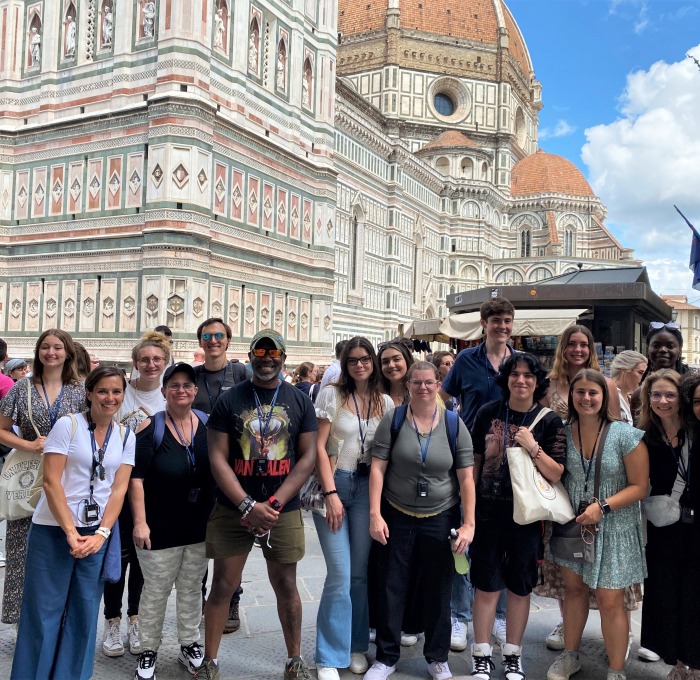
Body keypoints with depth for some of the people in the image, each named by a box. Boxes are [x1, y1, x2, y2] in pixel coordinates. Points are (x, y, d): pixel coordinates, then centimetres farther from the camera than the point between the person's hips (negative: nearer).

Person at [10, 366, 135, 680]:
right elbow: (51, 482, -11)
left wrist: (101, 533, -10)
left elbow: (119, 488, 2)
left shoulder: (126, 436, 5)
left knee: (84, 613, 10)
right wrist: (71, 533, -15)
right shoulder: (67, 425, -7)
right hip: (53, 530, -4)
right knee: (43, 612, 3)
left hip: (97, 534, 4)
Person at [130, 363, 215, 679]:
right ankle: (148, 652, 26)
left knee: (191, 588, 16)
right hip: (160, 528, -3)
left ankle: (189, 646, 32)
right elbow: (136, 478, -12)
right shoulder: (151, 428, -11)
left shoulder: (208, 424, 0)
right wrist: (140, 522, -16)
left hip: (200, 528, 4)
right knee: (155, 591, 9)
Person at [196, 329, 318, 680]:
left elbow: (307, 457, -1)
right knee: (223, 585, 6)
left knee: (286, 585, 10)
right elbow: (217, 459, -5)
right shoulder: (229, 400, -1)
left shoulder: (299, 401, 3)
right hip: (232, 510, -1)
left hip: (283, 511, 1)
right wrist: (248, 506, -14)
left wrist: (274, 504, -11)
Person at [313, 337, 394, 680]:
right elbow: (319, 446, -7)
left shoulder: (385, 402, 7)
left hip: (368, 486, 3)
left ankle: (356, 646, 26)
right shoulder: (331, 394, -4)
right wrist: (331, 494, -13)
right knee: (340, 573, -6)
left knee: (361, 572, 8)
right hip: (333, 484, -3)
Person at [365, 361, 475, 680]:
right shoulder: (393, 420, -5)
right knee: (391, 588, 8)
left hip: (440, 519, 1)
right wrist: (375, 514, -12)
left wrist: (468, 523, -7)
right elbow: (377, 468, -6)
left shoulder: (454, 424, -4)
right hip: (396, 516, 0)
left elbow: (466, 478, -3)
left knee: (438, 590, 12)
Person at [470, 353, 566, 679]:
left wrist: (533, 448, -20)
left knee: (520, 587, 12)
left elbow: (556, 475, -6)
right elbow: (474, 460, 7)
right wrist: (469, 505, 5)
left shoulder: (549, 421, -3)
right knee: (486, 585, 7)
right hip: (488, 512, 0)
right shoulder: (488, 413, 0)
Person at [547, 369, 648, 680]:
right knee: (573, 588, 16)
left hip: (613, 529, -3)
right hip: (572, 523, 4)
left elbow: (639, 486, -12)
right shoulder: (564, 432, -3)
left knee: (610, 601, 1)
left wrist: (603, 507, -20)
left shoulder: (626, 435, -14)